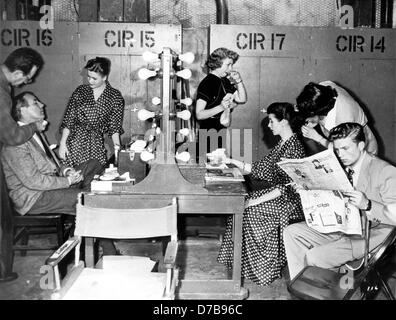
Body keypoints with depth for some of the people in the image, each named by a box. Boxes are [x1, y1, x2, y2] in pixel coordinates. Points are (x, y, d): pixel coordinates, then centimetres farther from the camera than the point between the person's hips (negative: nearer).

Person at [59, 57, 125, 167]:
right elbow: (68, 119, 7)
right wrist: (62, 143, -1)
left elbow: (115, 126, 3)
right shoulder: (80, 91, 7)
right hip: (75, 143, 1)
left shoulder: (115, 97, 4)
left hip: (98, 146, -1)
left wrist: (116, 144, -14)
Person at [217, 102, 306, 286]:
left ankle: (259, 269, -4)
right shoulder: (282, 144, 11)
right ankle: (239, 259, 3)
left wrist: (256, 201, -23)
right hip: (276, 194, 9)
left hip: (288, 201, -9)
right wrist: (232, 162, 6)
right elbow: (259, 170, 10)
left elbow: (287, 187, -23)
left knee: (248, 211, -19)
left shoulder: (294, 147, -18)